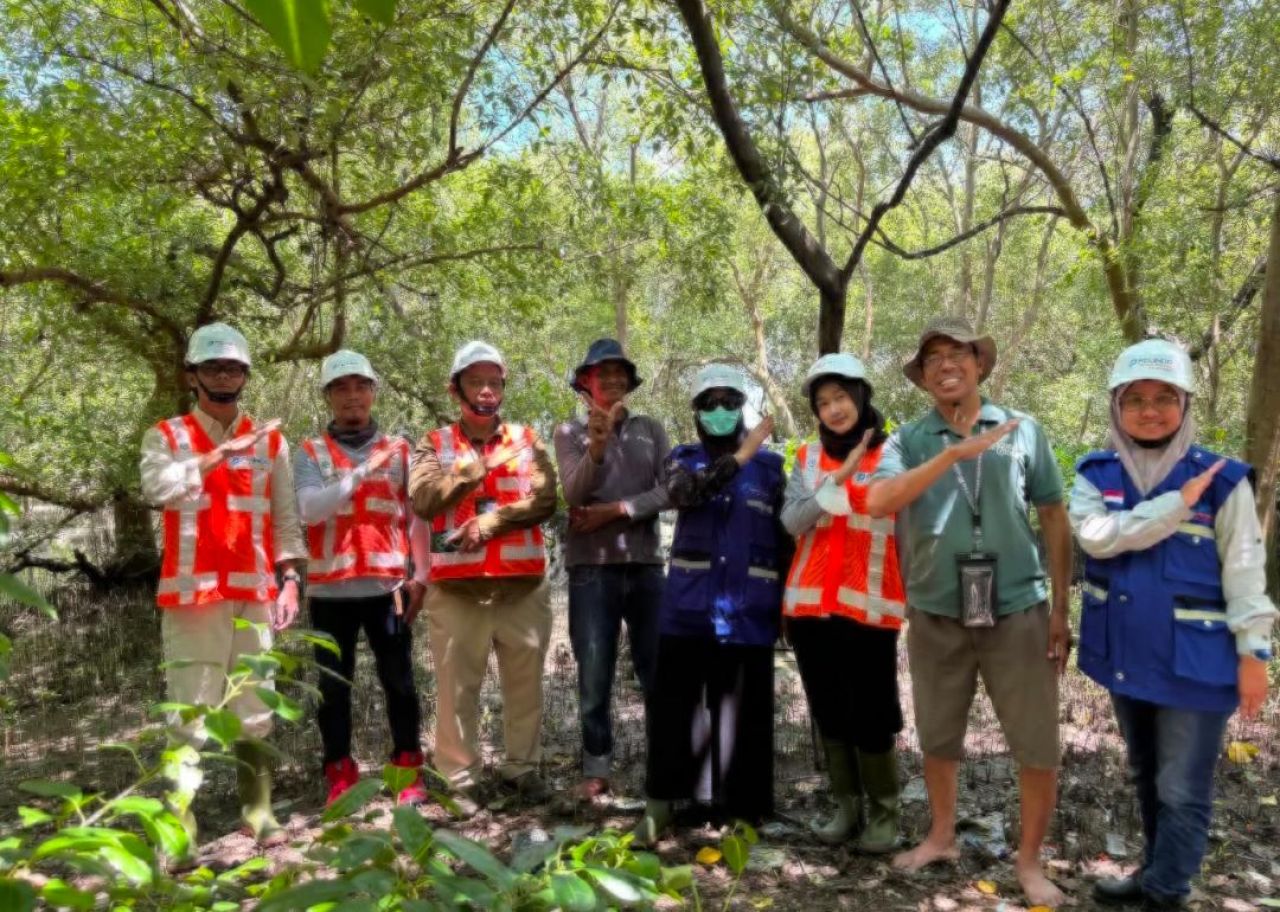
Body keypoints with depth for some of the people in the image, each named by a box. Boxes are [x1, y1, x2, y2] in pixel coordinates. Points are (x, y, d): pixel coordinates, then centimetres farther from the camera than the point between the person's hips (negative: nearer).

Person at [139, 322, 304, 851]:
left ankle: (257, 810, 18)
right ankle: (179, 821, 7)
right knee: (189, 709, -1)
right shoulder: (166, 436, 6)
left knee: (254, 708, 8)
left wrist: (290, 578, 1)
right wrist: (220, 454, -15)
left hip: (255, 593, 2)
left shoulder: (269, 441, 11)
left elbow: (286, 518, 10)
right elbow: (158, 488, -16)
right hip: (193, 591, -2)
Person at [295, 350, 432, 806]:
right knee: (333, 686, 7)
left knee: (399, 681, 4)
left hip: (387, 585, 0)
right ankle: (340, 776, 19)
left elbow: (417, 517, 8)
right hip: (330, 589, 0)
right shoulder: (311, 453, 5)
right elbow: (311, 510, -11)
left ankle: (409, 770, 16)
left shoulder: (399, 450, 9)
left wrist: (420, 576, 1)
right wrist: (365, 470, -16)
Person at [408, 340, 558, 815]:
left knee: (525, 683, 11)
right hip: (456, 586, -1)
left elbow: (544, 500, -4)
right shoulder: (434, 444, 6)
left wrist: (488, 523, -14)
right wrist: (480, 464, -14)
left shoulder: (527, 439, 9)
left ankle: (522, 766, 26)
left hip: (522, 583, 2)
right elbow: (423, 500, -11)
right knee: (457, 686, 4)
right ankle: (461, 778, 16)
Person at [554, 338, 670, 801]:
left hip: (646, 563, 2)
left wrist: (615, 510, -11)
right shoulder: (570, 432, 4)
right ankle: (597, 770, 12)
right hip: (591, 567, -2)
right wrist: (597, 446, -25)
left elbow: (670, 490, -2)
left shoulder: (651, 429, 9)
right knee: (594, 676, 2)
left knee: (658, 670, 7)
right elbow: (573, 495, -10)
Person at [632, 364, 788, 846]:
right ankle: (659, 802, 19)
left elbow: (784, 540, 9)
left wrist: (786, 603, 4)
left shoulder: (770, 466, 7)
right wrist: (740, 456, -22)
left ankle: (741, 808, 21)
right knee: (673, 705, 5)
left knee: (741, 713, 7)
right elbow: (683, 493, -17)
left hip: (748, 613, 0)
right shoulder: (683, 459, 7)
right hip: (687, 609, 0)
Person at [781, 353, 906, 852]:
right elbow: (791, 521, -4)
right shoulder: (808, 457, 9)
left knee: (871, 715, -2)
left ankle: (884, 813, 16)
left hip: (869, 605, -3)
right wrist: (838, 479, -14)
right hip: (810, 603, 4)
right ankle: (846, 808, 24)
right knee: (829, 713, 11)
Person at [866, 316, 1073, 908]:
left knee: (1039, 747, 3)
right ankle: (941, 837, 37)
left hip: (1017, 611, -1)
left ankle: (1029, 860, 23)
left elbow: (1054, 519, 4)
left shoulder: (1023, 431, 0)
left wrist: (1061, 608, 1)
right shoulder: (908, 441, -1)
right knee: (937, 738, 16)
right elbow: (878, 502, -20)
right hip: (935, 616, 1)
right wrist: (956, 452, -27)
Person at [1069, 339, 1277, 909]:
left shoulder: (1221, 480, -8)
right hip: (1124, 656, 4)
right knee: (1146, 777, 21)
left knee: (1182, 791, 4)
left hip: (1193, 664, -4)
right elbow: (1096, 536, -20)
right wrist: (1178, 504, -22)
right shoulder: (1095, 474, -2)